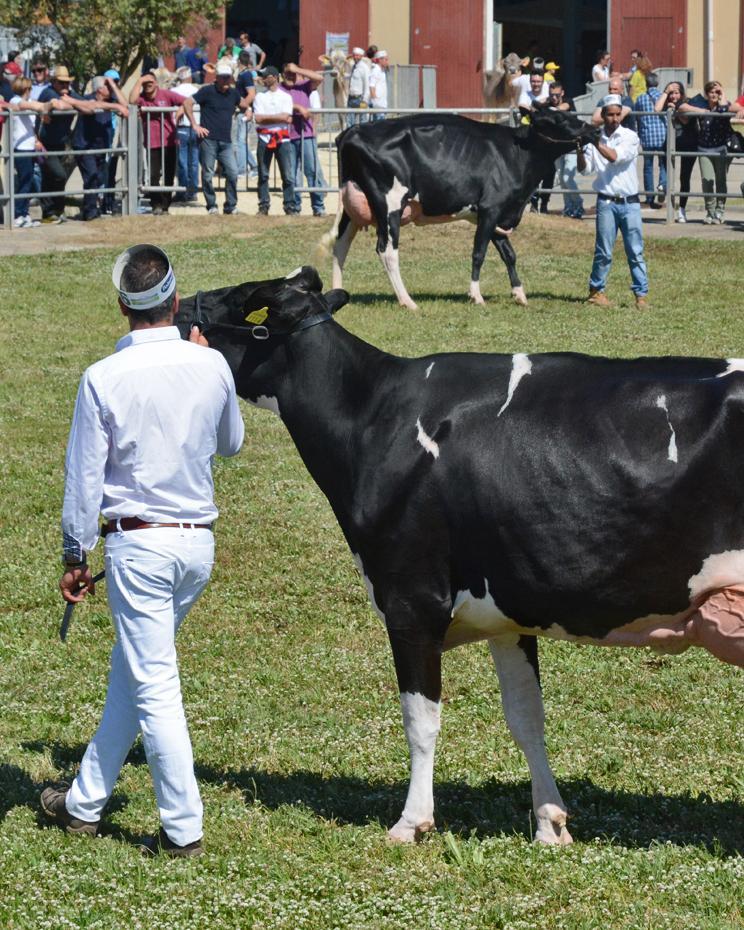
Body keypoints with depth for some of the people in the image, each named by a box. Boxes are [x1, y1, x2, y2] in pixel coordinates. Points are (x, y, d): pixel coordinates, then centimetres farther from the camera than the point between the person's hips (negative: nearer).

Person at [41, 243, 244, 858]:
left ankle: (184, 828, 2)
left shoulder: (104, 380, -13)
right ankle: (86, 801, 27)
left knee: (153, 688, 0)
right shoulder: (212, 367, -2)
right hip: (199, 542, 5)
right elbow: (232, 444, 17)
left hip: (139, 544, -5)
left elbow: (85, 479, -8)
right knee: (129, 671, 17)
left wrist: (75, 558, 3)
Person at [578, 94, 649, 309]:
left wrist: (596, 143, -18)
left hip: (629, 202, 0)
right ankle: (596, 291, 14)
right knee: (603, 251, 2)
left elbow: (615, 157, -16)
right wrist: (580, 149, -14)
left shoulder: (630, 137, 0)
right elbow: (584, 169, 1)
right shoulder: (595, 137, 5)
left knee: (635, 251, 0)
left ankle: (641, 294, 3)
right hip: (606, 201, 1)